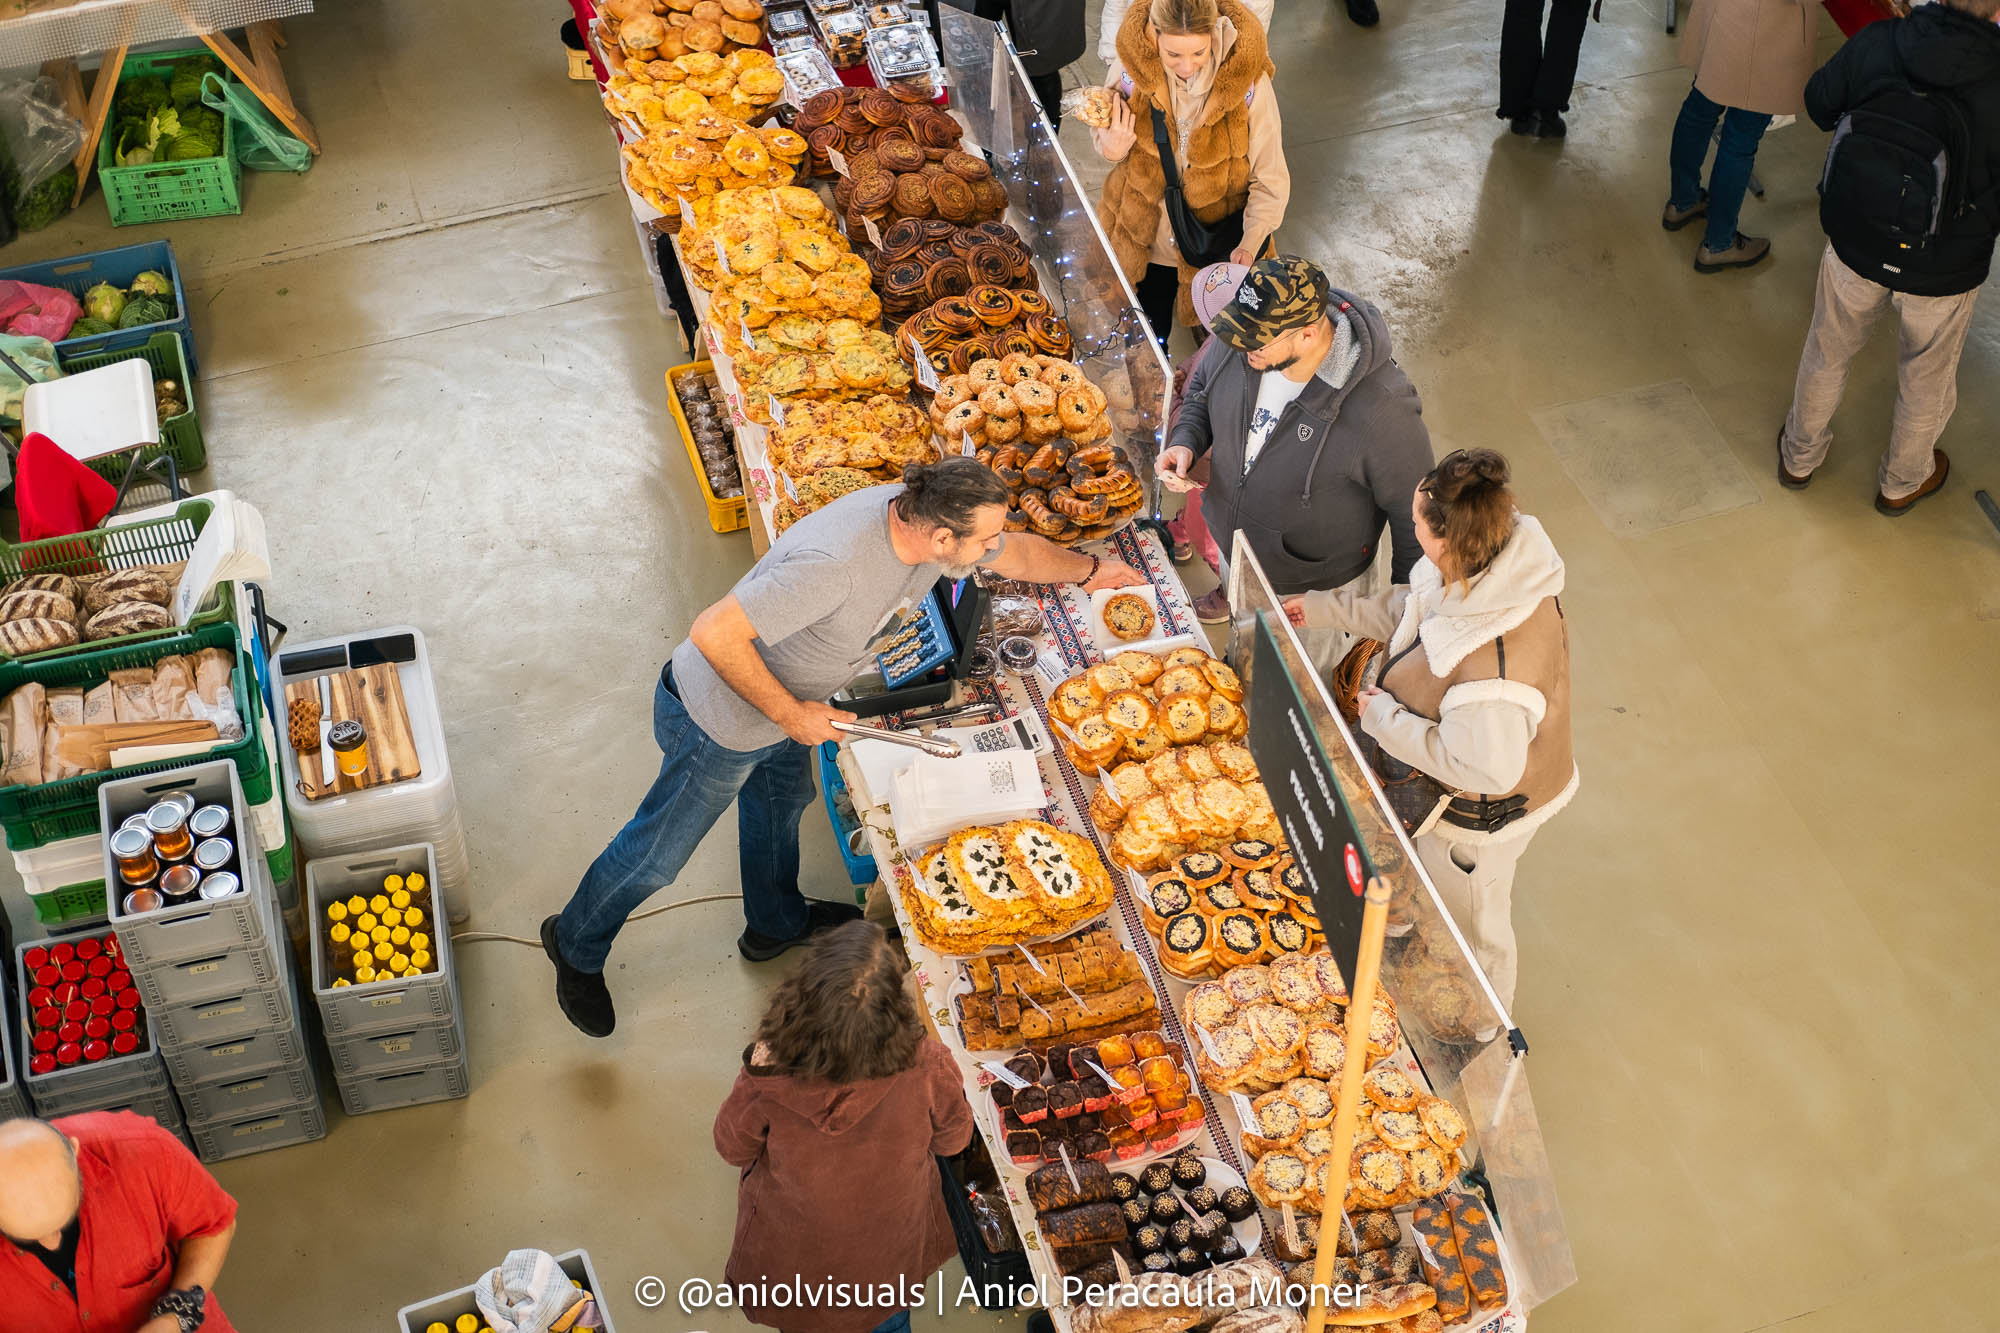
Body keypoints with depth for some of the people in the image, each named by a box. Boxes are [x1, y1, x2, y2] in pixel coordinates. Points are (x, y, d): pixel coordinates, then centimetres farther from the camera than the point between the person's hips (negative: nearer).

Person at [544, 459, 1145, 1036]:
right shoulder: (835, 564, -43)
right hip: (719, 717, -8)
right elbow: (713, 633, -40)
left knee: (781, 804, 32)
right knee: (657, 854, 12)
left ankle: (775, 924, 60)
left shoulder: (920, 517, -16)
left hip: (783, 708, 8)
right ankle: (576, 946, 39)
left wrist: (1090, 570, 20)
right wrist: (790, 714, -30)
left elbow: (1017, 552, 7)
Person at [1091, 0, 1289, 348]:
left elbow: (1270, 180, -17)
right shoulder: (1130, 72, -22)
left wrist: (1250, 244, -31)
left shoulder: (1248, 83, -26)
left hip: (1218, 244, -1)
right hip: (1145, 238, 1)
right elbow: (1104, 140, -2)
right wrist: (1112, 147, -26)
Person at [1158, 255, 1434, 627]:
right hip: (1225, 539, 5)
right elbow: (1201, 390, 4)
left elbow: (1411, 510, -22)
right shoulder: (1235, 347, -22)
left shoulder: (1379, 412, -40)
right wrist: (1185, 442, -16)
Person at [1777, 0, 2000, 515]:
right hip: (1944, 275, -2)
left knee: (1827, 355, 30)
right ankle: (1901, 483, 52)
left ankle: (1799, 456, 54)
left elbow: (1819, 104, -2)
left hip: (1853, 247, 2)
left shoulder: (1873, 45, -23)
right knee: (1927, 382, 27)